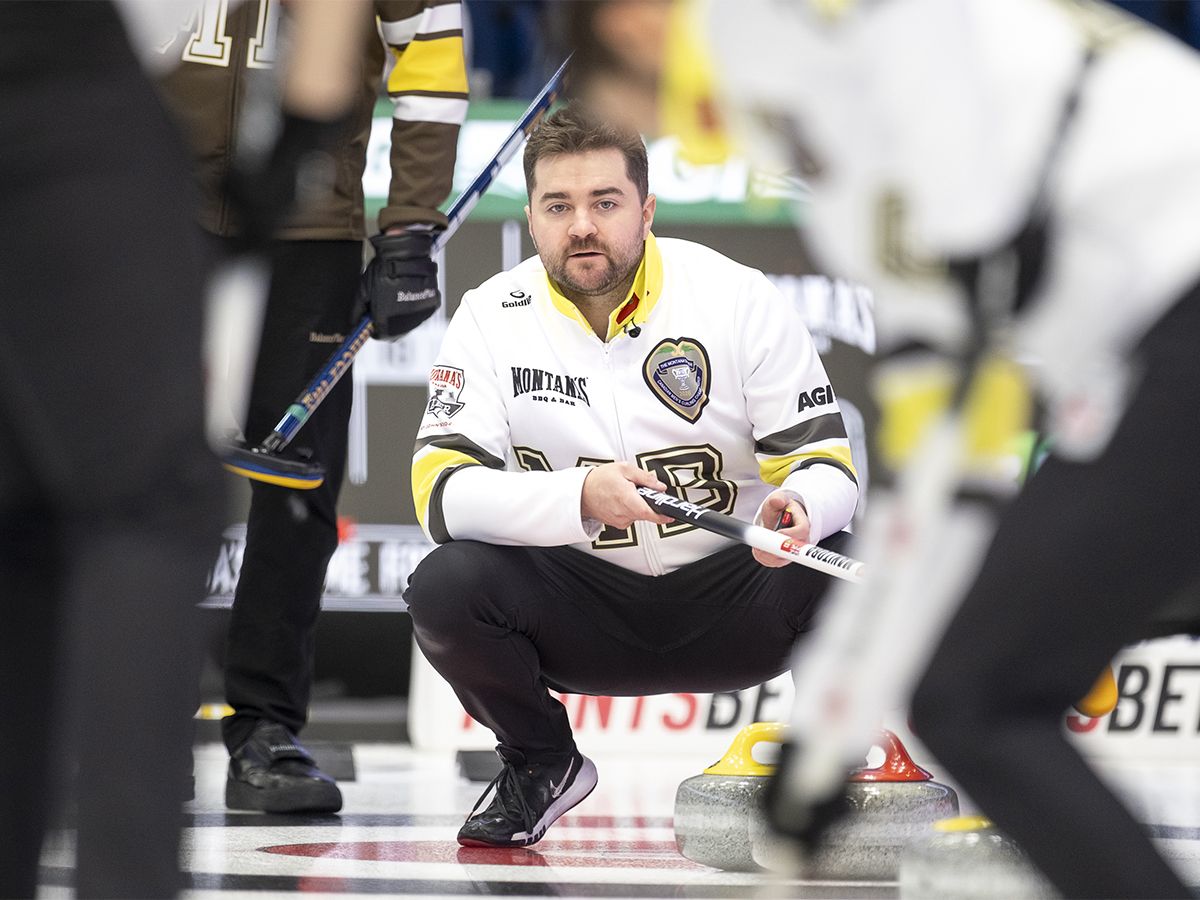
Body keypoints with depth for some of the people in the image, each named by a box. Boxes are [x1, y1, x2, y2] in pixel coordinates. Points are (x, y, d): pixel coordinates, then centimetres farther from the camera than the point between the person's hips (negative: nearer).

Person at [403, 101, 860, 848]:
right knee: (445, 588, -27)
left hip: (729, 599, -1)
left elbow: (828, 463, -8)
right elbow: (442, 490, -16)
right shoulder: (493, 318, -6)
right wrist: (579, 498, -33)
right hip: (583, 608, 1)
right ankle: (542, 763, 4)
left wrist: (799, 508, -34)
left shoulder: (741, 298, -9)